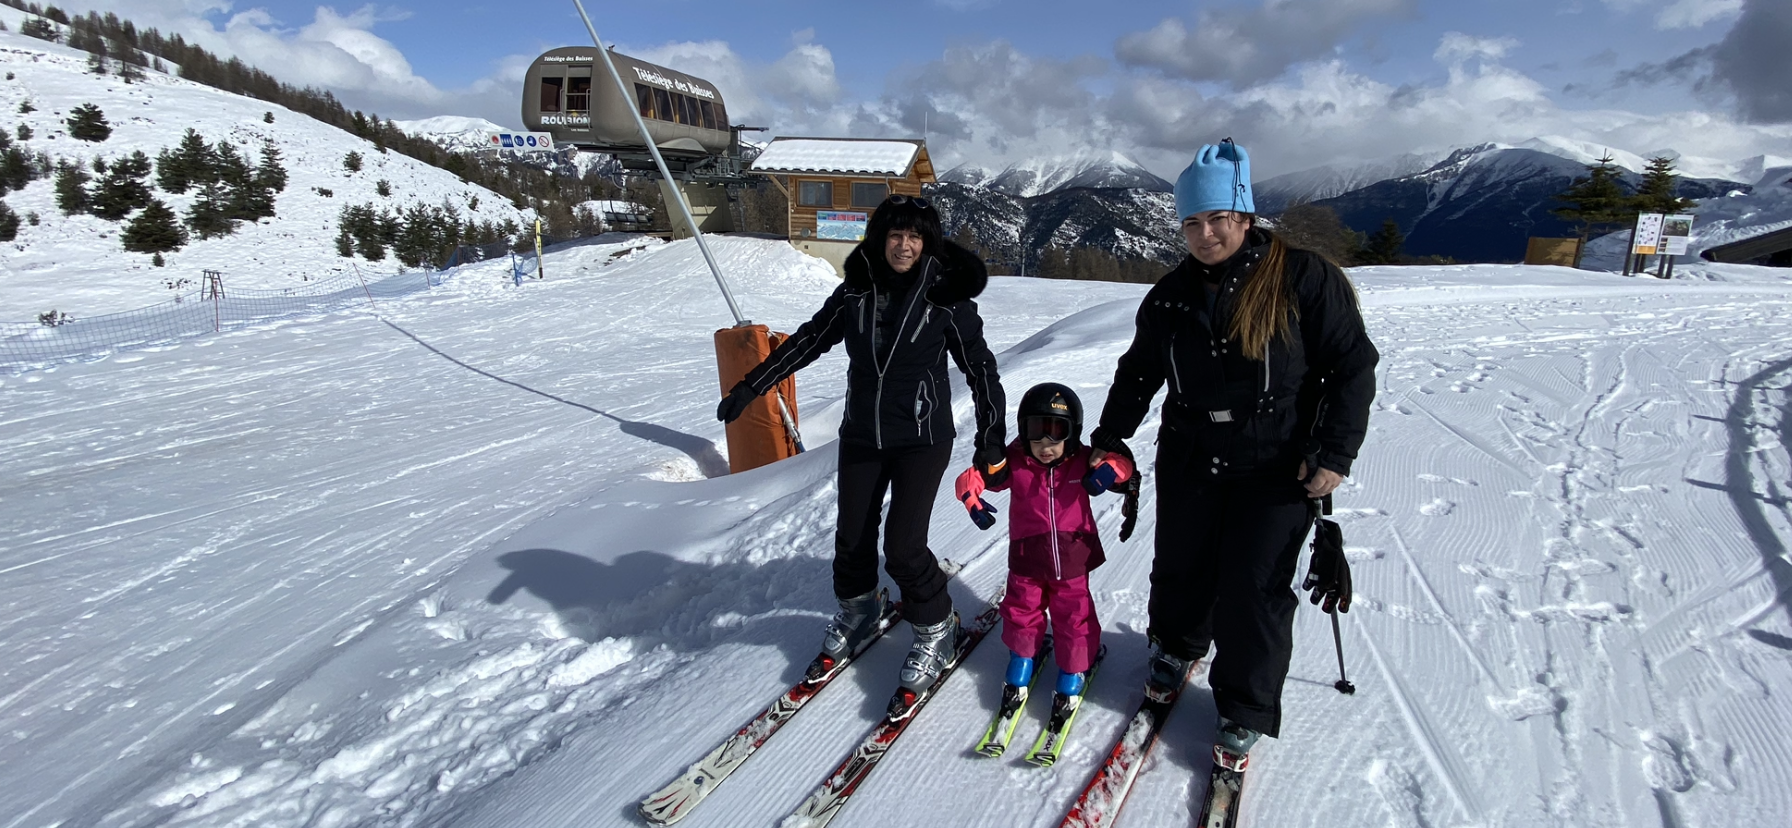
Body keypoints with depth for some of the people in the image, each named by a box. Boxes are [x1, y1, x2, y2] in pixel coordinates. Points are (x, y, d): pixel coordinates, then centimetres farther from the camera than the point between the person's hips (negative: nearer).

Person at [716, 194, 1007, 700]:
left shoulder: (947, 295, -10)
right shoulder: (857, 290, -1)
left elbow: (980, 367, -6)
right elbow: (808, 341, 7)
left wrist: (991, 440, -8)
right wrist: (750, 387, 7)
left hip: (922, 437, -4)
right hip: (861, 435, 4)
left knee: (903, 545, -9)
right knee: (852, 536, 10)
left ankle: (936, 632, 17)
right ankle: (858, 612, 40)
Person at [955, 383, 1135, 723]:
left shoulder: (1083, 461, -9)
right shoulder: (1014, 463, -11)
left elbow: (1124, 465, -8)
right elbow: (969, 479, -11)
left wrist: (1109, 469, -31)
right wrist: (972, 499, -32)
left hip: (1072, 560, 0)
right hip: (1027, 560, 1)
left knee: (1075, 618, 8)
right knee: (1022, 612, 14)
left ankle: (1073, 674, 29)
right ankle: (1021, 661, 39)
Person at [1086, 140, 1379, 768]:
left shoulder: (1303, 279, -9)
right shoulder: (1171, 296, 5)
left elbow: (1353, 365, -7)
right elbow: (1137, 373, 17)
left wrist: (1335, 452, -12)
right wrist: (1108, 439, 16)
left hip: (1276, 469, -4)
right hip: (1188, 460, 4)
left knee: (1253, 589, -3)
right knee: (1180, 567, 13)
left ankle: (1246, 712, 17)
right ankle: (1177, 648, 44)